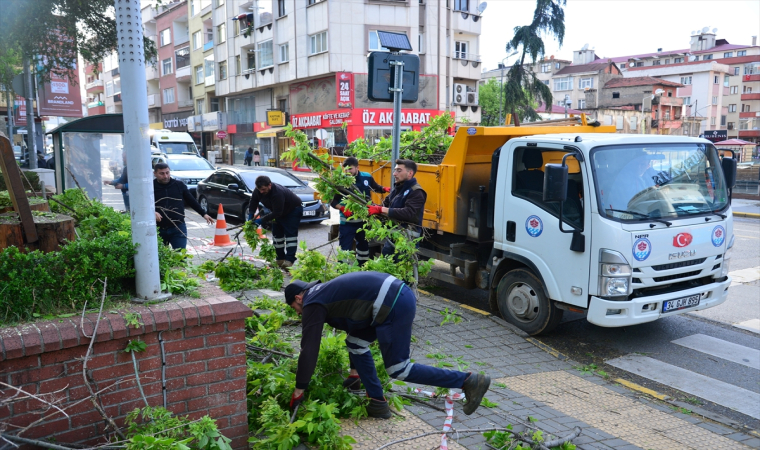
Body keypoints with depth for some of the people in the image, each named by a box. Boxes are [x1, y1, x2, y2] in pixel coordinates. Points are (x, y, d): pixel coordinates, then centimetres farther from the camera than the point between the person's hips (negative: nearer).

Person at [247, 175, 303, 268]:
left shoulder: (278, 193, -40)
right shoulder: (257, 191, -17)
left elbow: (277, 213, -37)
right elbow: (253, 203, 0)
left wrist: (262, 220, -35)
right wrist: (250, 217, -13)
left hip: (294, 210, -8)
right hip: (279, 211, 8)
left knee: (290, 234, -16)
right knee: (276, 233, 4)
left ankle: (289, 260, -20)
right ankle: (280, 259, 9)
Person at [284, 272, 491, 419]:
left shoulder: (312, 304, 2)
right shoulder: (323, 292, 29)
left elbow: (309, 349, -2)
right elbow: (351, 322, 37)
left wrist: (299, 390, 8)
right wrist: (355, 370, 44)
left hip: (394, 305, -10)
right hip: (396, 295, 10)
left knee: (398, 370, 1)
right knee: (355, 343, 19)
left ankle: (469, 380, 2)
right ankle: (378, 403, 23)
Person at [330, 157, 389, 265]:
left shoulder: (367, 177, -5)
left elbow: (376, 188, 14)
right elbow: (333, 201, -9)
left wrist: (385, 189, -6)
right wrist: (342, 208, -26)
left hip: (363, 220, 5)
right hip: (347, 221, -5)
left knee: (364, 245, 22)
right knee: (345, 248, -5)